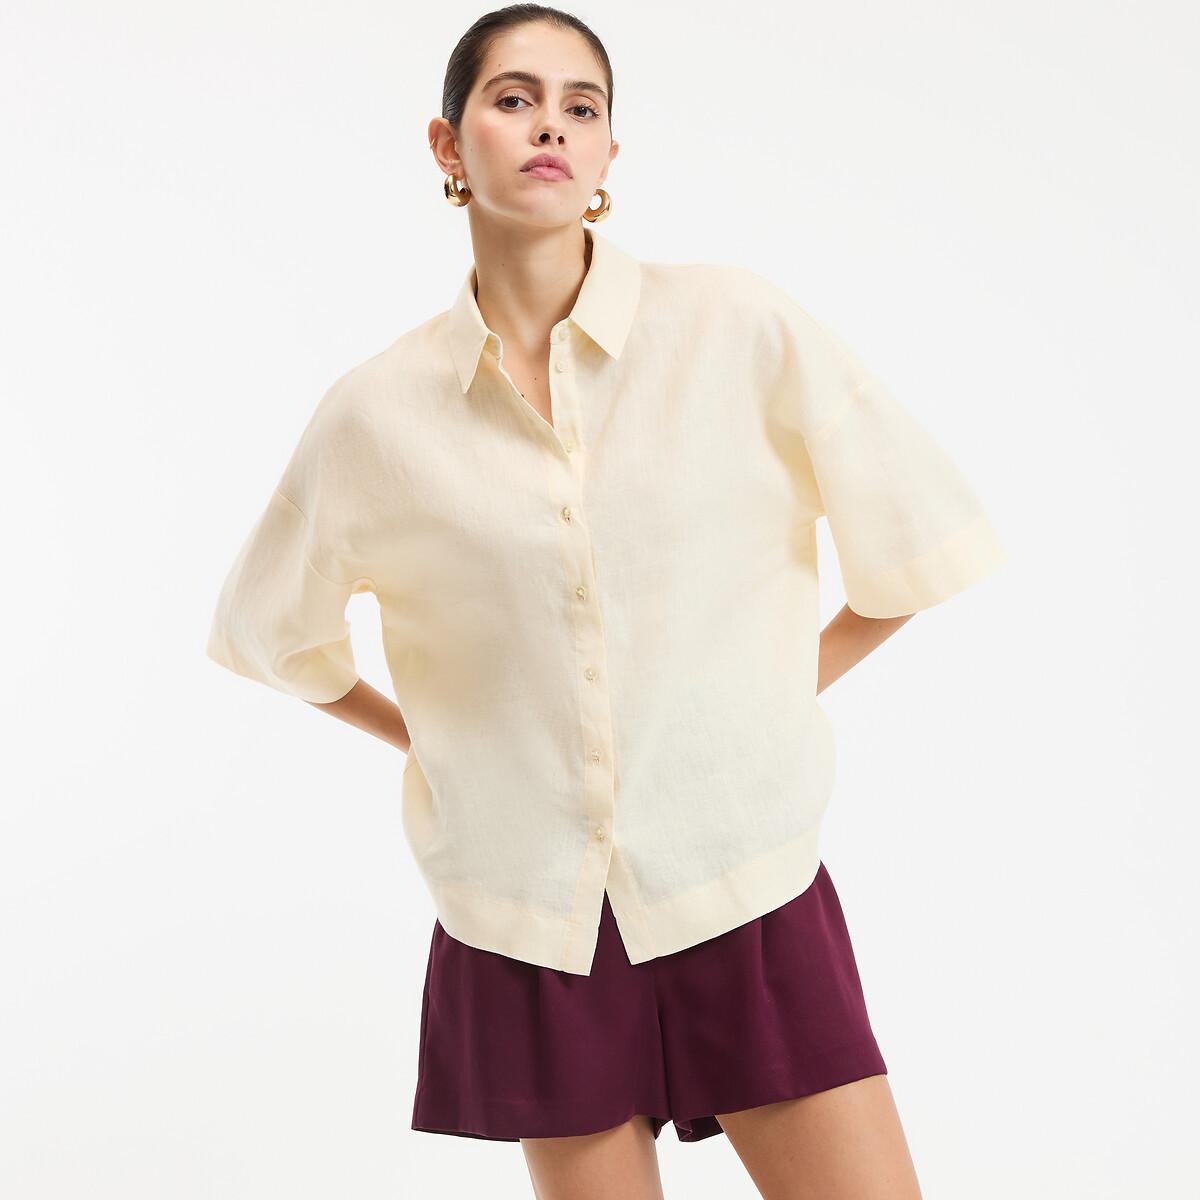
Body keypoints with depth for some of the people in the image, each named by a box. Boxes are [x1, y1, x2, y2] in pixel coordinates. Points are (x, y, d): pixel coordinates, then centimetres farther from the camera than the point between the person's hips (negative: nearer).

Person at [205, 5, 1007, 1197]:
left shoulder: (739, 328, -6)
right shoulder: (378, 410, -2)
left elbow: (918, 538, 4)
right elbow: (269, 627, 15)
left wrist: (792, 683, 4)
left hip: (743, 886, 0)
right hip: (530, 919, 1)